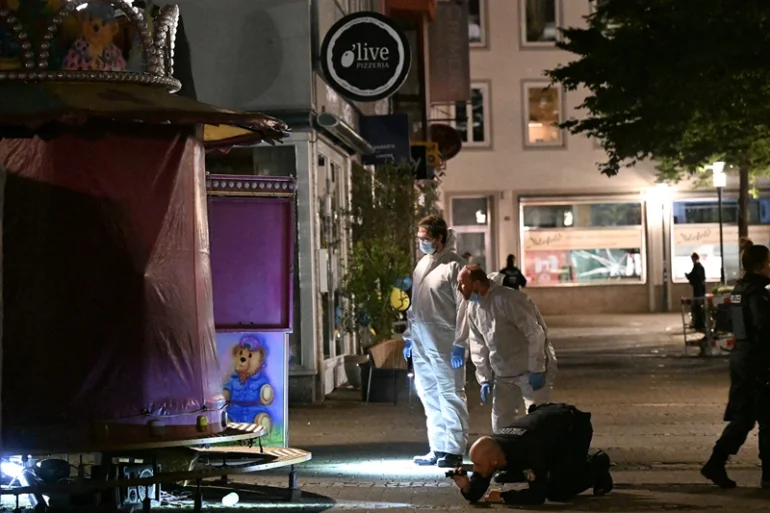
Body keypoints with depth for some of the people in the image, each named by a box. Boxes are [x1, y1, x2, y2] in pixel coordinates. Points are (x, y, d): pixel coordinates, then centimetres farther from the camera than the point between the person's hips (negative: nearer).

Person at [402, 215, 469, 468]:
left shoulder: (454, 266, -9)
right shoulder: (422, 264, 15)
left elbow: (463, 307, -13)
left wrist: (459, 344, -17)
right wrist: (409, 336, 18)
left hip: (444, 343, -8)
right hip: (421, 343, 8)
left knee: (450, 396, -3)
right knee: (430, 397, 12)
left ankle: (454, 450, 2)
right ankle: (438, 449, 19)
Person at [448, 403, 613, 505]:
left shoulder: (526, 452, -43)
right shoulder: (488, 451, -21)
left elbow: (537, 495, -40)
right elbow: (475, 495, -14)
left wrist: (502, 497, -34)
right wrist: (465, 486, -36)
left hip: (573, 426, -7)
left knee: (556, 492, -15)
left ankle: (597, 469, 8)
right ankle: (592, 460, 29)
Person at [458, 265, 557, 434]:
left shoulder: (507, 299, -24)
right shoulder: (473, 307, 3)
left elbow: (535, 334, -23)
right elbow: (478, 345, 10)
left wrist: (536, 370, -22)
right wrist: (484, 378, 5)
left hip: (531, 370, -8)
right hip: (503, 374, 8)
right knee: (500, 420, 8)